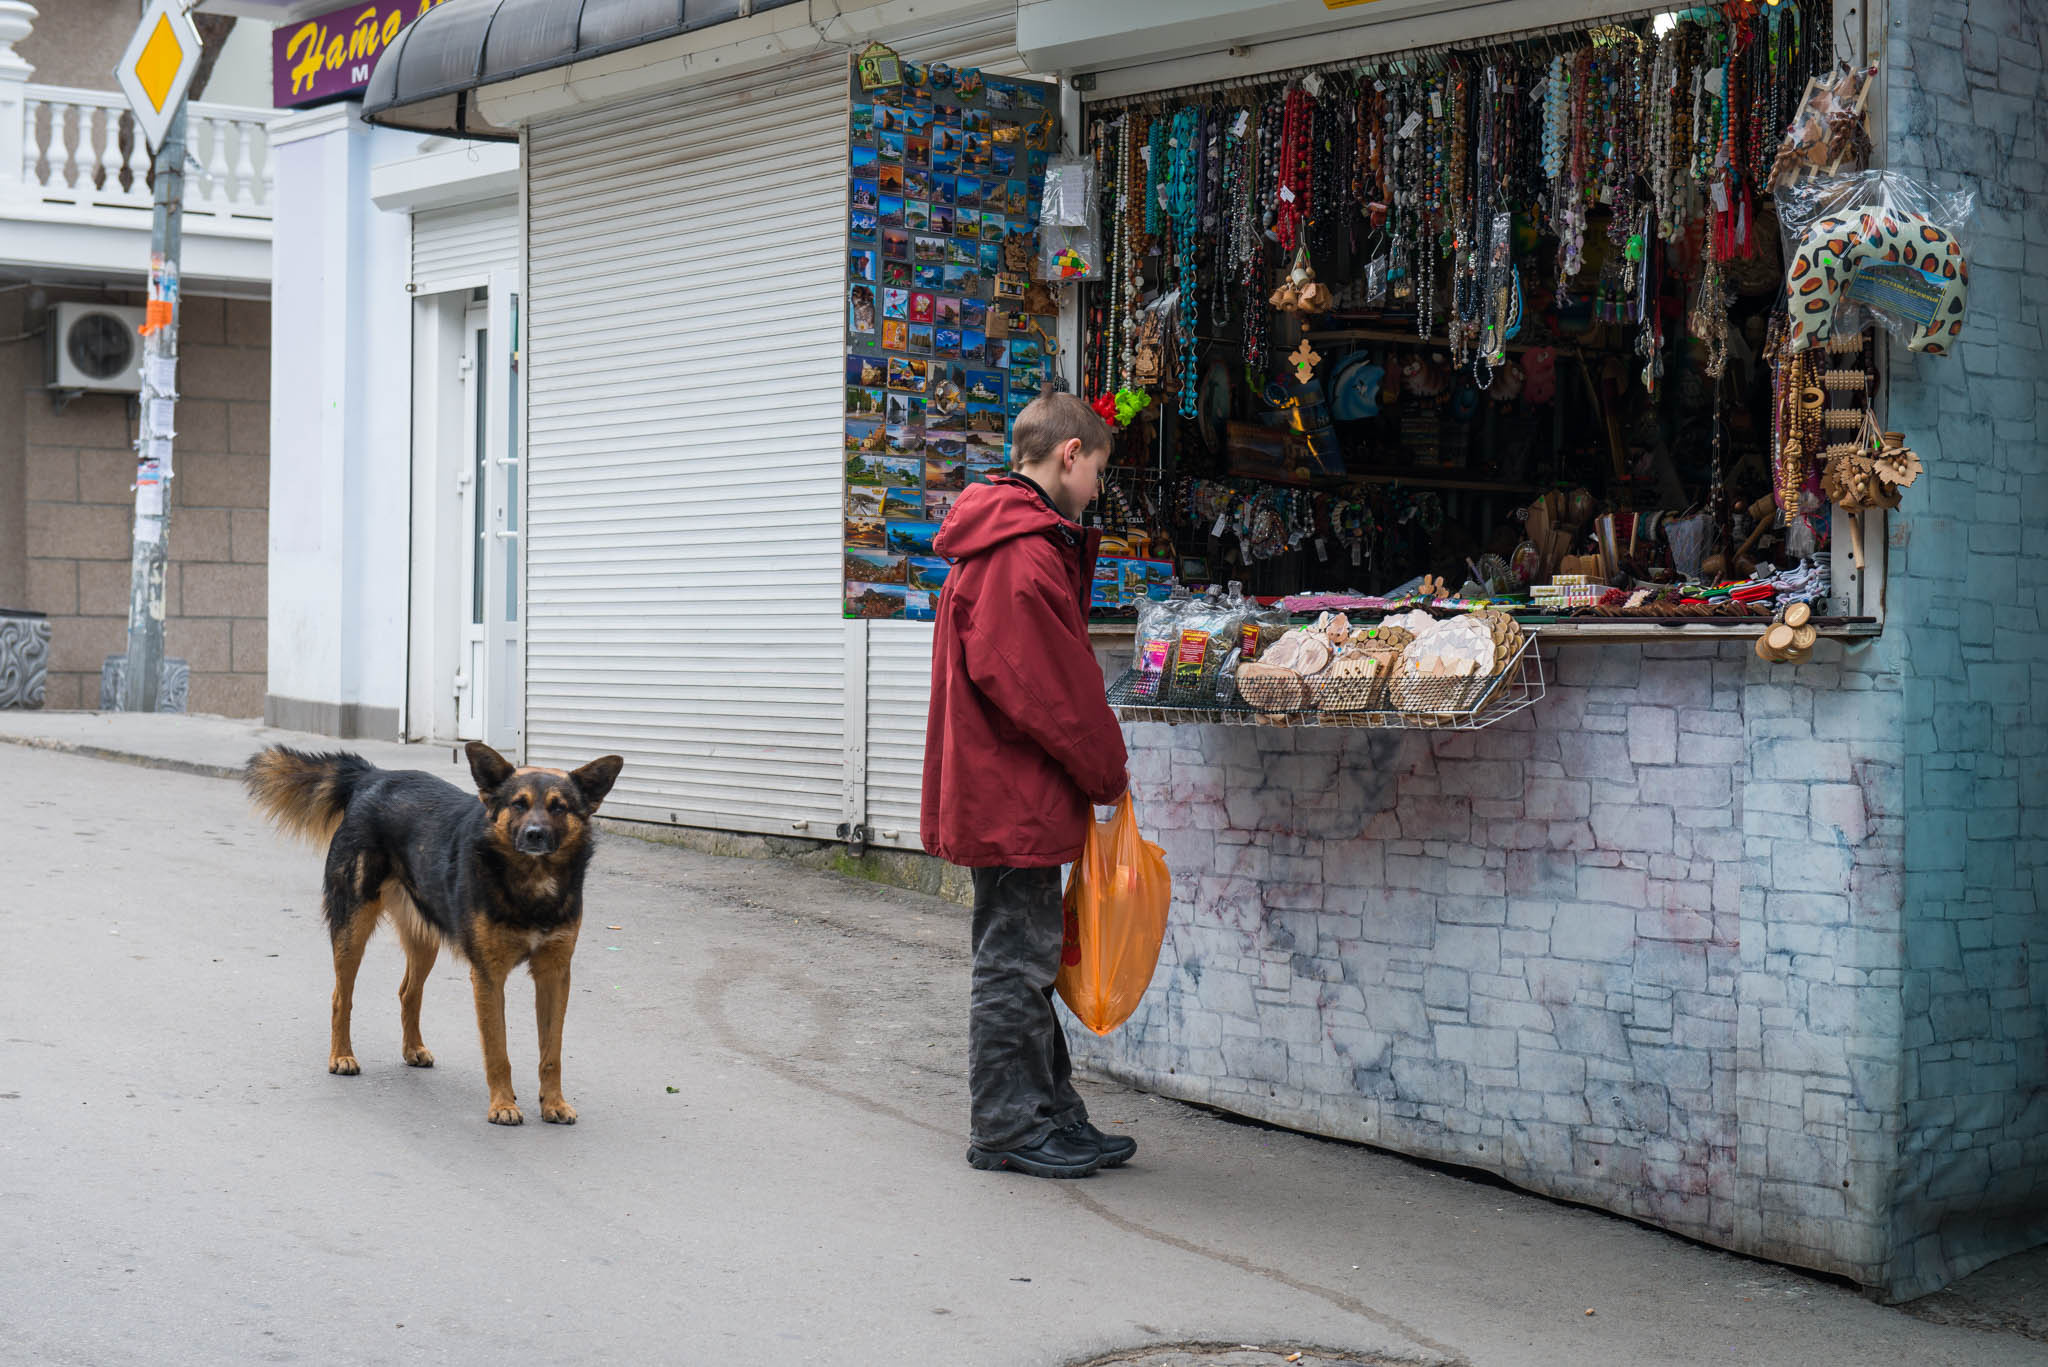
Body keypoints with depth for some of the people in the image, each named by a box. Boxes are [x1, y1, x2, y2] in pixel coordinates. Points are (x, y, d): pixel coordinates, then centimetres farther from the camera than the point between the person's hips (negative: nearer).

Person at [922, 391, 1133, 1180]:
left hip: (1002, 795, 11)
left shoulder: (1026, 544, 17)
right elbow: (1047, 688, -21)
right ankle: (1008, 1129, 6)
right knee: (1015, 960, -2)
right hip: (1014, 800, -11)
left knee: (1026, 958, 15)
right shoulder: (1022, 554, -18)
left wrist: (1096, 770, 11)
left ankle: (1052, 1117, 23)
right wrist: (1107, 770, -10)